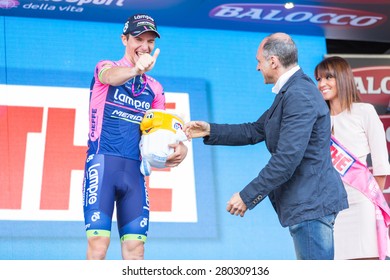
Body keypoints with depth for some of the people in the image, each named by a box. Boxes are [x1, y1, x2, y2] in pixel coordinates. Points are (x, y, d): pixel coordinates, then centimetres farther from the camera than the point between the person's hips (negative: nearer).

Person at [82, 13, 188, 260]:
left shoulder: (155, 89, 18)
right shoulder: (105, 68, 5)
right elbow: (112, 77, -21)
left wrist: (178, 148, -10)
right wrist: (136, 70, -44)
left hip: (135, 169, 4)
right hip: (102, 162, -4)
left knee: (135, 246, -1)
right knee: (99, 242, -14)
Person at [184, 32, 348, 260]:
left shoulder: (299, 96, -19)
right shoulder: (290, 92, 15)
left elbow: (287, 159, -24)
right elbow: (255, 131, 20)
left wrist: (248, 197, -18)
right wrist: (210, 131, 14)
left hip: (311, 204, -11)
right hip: (307, 202, 11)